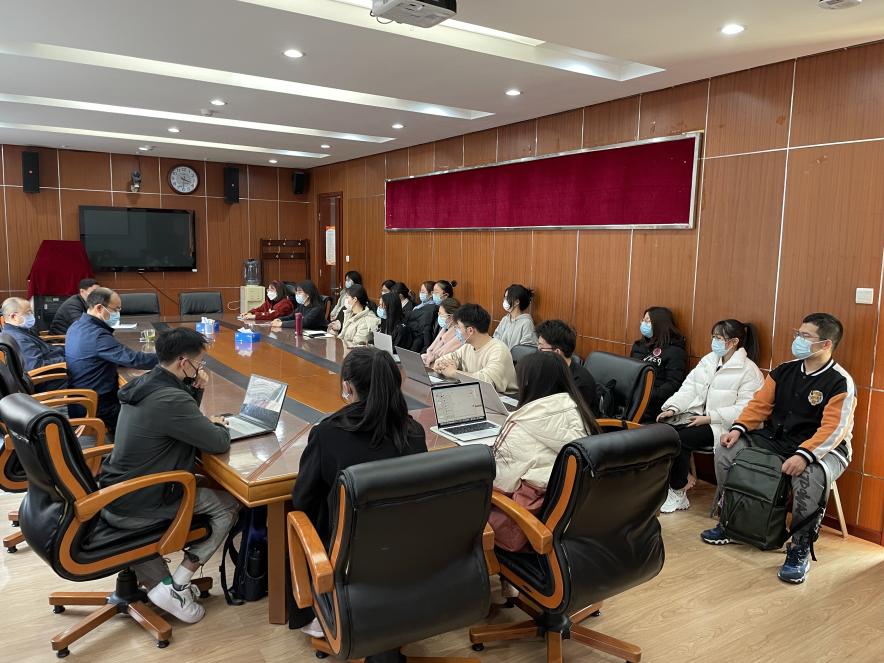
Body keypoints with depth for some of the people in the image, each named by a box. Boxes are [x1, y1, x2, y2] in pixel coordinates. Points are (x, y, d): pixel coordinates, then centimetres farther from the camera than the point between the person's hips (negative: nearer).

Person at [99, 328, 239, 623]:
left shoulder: (143, 384, 5)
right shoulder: (171, 399, -24)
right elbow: (219, 443, -18)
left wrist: (195, 389, 3)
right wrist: (218, 424, 3)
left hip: (112, 498, 9)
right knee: (229, 505, 1)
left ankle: (156, 585, 15)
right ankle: (176, 587, 1)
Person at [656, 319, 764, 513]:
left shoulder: (749, 370, -9)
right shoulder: (708, 360, 13)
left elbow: (744, 409, -18)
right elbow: (689, 388, 6)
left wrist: (709, 418, -22)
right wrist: (672, 408, -10)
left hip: (721, 425, -6)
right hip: (695, 415, 7)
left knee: (678, 439, -26)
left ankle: (678, 493, -5)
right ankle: (682, 477, 0)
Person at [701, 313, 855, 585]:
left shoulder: (840, 382, -13)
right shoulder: (784, 371, 5)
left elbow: (833, 429, -22)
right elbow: (760, 403, 5)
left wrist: (803, 455, -35)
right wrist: (739, 428, -12)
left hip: (822, 448, -6)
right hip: (776, 439, 6)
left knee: (810, 476, -38)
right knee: (727, 452, -8)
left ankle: (800, 549, -17)